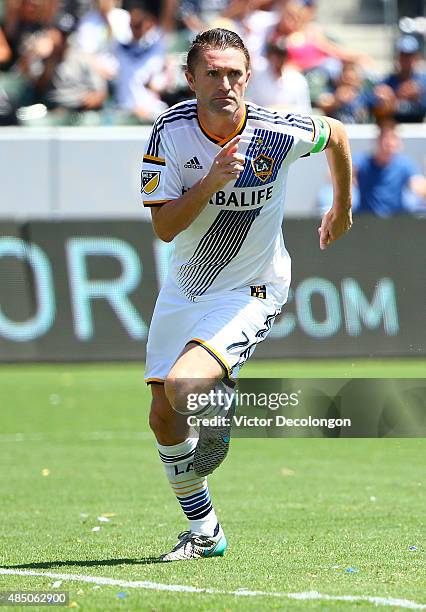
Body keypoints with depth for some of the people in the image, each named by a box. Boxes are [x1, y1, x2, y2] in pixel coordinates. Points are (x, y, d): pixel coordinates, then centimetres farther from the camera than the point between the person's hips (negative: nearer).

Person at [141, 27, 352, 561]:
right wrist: (211, 183, -33)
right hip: (183, 288, 4)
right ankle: (204, 532, 26)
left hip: (250, 291, -4)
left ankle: (223, 398, 10)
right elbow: (164, 226, -17)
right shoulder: (172, 131, -15)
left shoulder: (278, 132, -20)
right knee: (163, 417, 5)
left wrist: (342, 207, 18)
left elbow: (336, 134, 4)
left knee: (184, 386, -28)